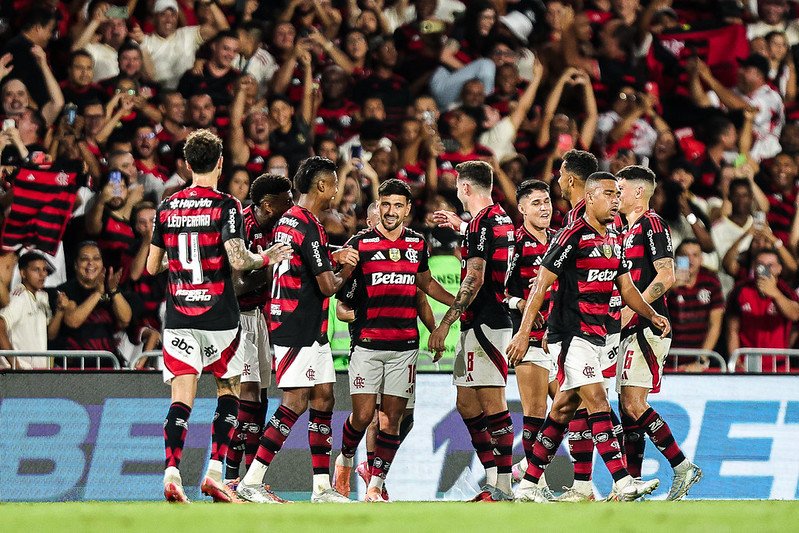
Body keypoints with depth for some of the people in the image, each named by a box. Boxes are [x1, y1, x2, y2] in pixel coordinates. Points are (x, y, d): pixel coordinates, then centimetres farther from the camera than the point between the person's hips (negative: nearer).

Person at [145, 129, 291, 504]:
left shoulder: (167, 208, 6)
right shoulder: (225, 206, -8)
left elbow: (153, 266, 11)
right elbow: (238, 260, -19)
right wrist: (266, 258, 0)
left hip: (178, 318, 3)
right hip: (219, 317, -3)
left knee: (181, 398, -1)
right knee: (229, 390, 14)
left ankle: (172, 473, -19)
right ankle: (214, 473, 5)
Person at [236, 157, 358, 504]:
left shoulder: (288, 220, 13)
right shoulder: (308, 225, -17)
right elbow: (328, 287, -17)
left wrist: (333, 258, 13)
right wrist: (345, 271, 4)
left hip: (311, 331, 10)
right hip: (298, 329, -10)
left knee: (323, 398, 9)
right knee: (296, 403, -11)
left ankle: (322, 487, 11)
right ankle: (251, 481, -12)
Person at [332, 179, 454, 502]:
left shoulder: (417, 244, 11)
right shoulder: (359, 244, -1)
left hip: (405, 345, 3)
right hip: (367, 343, -3)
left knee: (391, 421, -1)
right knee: (363, 415, -8)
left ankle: (375, 488, 5)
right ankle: (345, 460, 22)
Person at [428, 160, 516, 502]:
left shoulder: (481, 222, -13)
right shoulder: (502, 219, 16)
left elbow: (474, 280, -20)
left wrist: (445, 324, -19)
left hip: (483, 324, -10)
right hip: (477, 326, 10)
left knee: (492, 403, -10)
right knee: (467, 403, 12)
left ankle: (503, 488, -12)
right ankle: (494, 483, 12)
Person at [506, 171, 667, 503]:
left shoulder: (614, 241, 14)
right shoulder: (573, 236, -12)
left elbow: (626, 288, 21)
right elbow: (541, 284, -12)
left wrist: (652, 315, 4)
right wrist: (524, 332, -16)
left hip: (595, 335, 9)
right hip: (571, 334, -9)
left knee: (563, 410, 10)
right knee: (598, 403, -16)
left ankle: (528, 485, 15)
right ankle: (623, 483, -22)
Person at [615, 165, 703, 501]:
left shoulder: (651, 224, -8)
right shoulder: (629, 229, 21)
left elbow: (666, 275, -18)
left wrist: (632, 309, -20)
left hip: (647, 328, -10)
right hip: (630, 330, 10)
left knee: (633, 404, -16)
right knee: (628, 408, 7)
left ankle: (682, 467, -14)